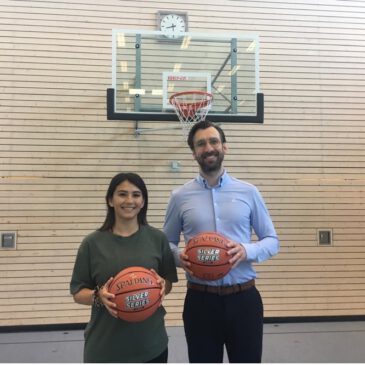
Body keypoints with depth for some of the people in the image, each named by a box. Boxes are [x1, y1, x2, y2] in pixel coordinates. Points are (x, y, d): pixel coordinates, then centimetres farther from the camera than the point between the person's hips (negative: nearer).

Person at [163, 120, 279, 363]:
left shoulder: (248, 192, 1)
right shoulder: (180, 197, 1)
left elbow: (272, 240, 4)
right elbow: (167, 243, 8)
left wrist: (247, 251, -16)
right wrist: (179, 257, -14)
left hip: (244, 298, 0)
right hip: (200, 299, 0)